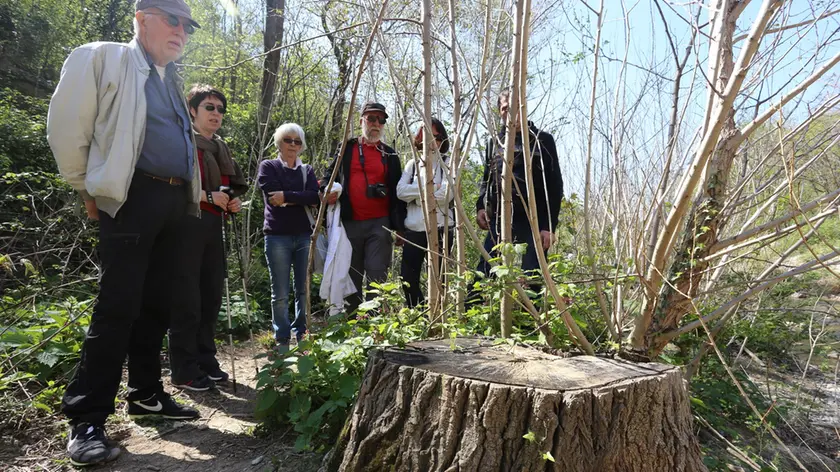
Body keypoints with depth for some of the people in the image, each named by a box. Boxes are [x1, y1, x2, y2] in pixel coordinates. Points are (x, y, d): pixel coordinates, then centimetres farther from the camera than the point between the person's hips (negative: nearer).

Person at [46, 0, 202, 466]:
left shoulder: (172, 80, 22)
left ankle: (146, 393, 22)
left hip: (174, 201, 7)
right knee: (119, 305, -9)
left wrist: (186, 193, 15)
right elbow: (65, 126, -1)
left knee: (158, 303, 10)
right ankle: (86, 420, -1)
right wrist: (89, 188, 2)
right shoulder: (102, 58, 2)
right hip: (133, 197, -7)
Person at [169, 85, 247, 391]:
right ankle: (184, 371, 3)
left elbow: (235, 184, 31)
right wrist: (208, 196, -16)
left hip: (213, 227, 8)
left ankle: (206, 361, 20)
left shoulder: (221, 148, 22)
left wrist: (233, 201, 11)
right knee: (187, 299, -5)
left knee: (211, 297, 9)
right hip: (186, 225, -7)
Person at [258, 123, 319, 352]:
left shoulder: (307, 170, 14)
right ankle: (282, 341, 8)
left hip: (304, 236, 3)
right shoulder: (268, 167, 5)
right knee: (280, 294, -1)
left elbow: (314, 197, -4)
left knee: (304, 290, 5)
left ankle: (302, 336, 17)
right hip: (277, 237, -3)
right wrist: (300, 197, -6)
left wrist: (286, 197, -12)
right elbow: (274, 197, -11)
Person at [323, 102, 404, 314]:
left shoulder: (390, 155, 11)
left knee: (377, 276, -7)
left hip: (380, 224, -1)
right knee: (352, 276, 9)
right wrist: (328, 190, -7)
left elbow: (397, 193, 11)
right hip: (350, 223, 1)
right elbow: (329, 176, 17)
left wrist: (399, 227, 7)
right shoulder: (346, 149, 10)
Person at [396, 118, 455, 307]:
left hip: (439, 229, -3)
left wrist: (416, 193, -7)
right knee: (408, 278, 4)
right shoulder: (412, 164, 14)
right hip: (413, 228, 4)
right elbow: (401, 191, -2)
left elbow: (446, 194, -13)